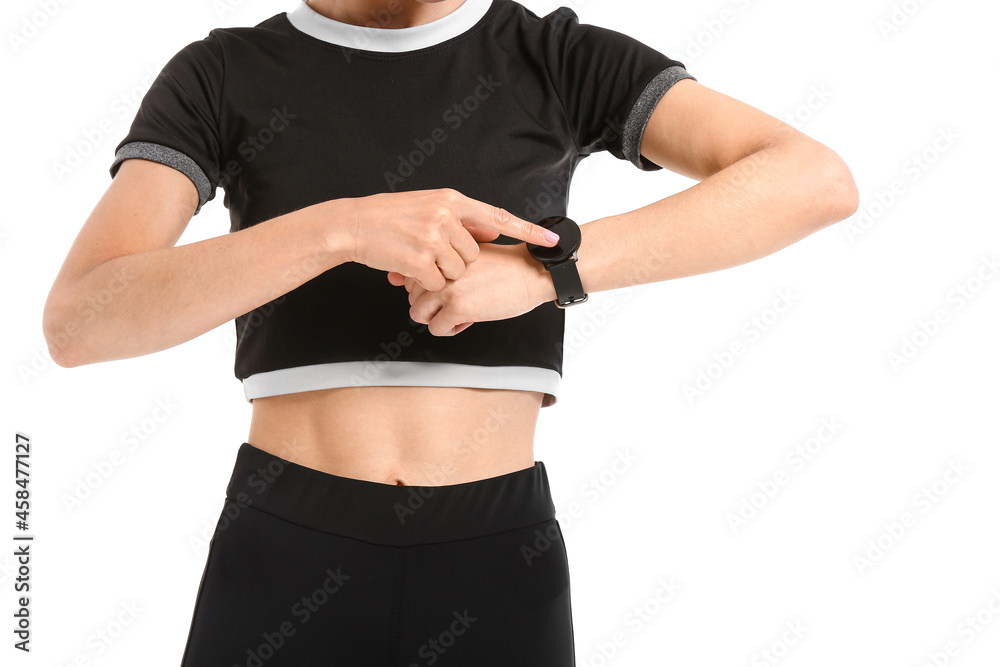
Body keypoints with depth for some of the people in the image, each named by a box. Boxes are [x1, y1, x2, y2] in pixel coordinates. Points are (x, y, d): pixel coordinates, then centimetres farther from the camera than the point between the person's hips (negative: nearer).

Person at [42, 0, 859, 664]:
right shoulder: (217, 81, 3)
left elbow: (822, 182, -9)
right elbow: (75, 323, -13)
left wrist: (545, 269, -22)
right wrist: (344, 226, -26)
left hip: (492, 576, 1)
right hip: (288, 575, 0)